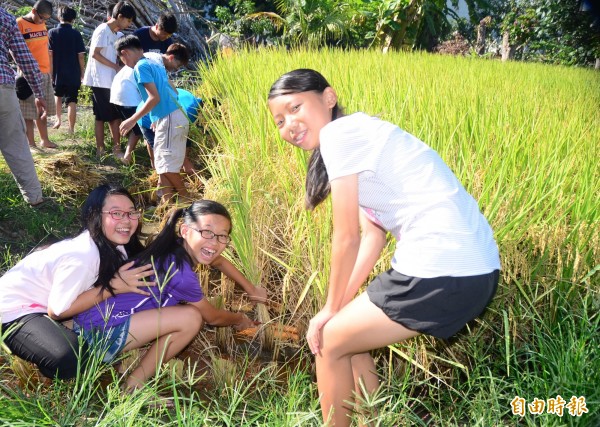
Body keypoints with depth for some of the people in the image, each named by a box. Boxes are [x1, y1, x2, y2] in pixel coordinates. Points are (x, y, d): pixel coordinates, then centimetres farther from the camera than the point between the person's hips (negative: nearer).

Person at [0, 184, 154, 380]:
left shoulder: (113, 245, -9)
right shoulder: (82, 255, -33)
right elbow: (56, 311, -23)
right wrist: (115, 286, -26)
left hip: (45, 299, 8)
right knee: (70, 361, -27)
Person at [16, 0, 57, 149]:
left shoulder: (42, 25, 13)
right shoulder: (19, 24, -9)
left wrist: (50, 72, 17)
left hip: (45, 75, 7)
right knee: (29, 112, -2)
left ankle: (45, 140, 24)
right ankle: (31, 144, 3)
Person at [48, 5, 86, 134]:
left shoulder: (52, 33, -2)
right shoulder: (76, 34, -4)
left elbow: (49, 55, -3)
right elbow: (81, 56, -4)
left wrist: (51, 72, 4)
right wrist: (82, 72, 7)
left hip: (57, 73, 1)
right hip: (73, 74, -1)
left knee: (58, 95, 26)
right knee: (71, 102, 0)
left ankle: (58, 120, 23)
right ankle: (71, 129, -2)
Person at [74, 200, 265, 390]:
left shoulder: (179, 248, 0)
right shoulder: (180, 273, -24)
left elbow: (219, 261, 23)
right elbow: (212, 317, -6)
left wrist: (251, 288, 27)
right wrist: (239, 320, 14)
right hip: (99, 331, -9)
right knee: (191, 318, -19)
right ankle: (134, 387, -5)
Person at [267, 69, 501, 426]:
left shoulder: (339, 133, -9)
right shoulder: (356, 137, 18)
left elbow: (347, 239, -7)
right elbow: (373, 237, 13)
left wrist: (331, 309, 6)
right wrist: (337, 308, 10)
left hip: (447, 273, -9)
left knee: (329, 340, 7)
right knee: (350, 331, 21)